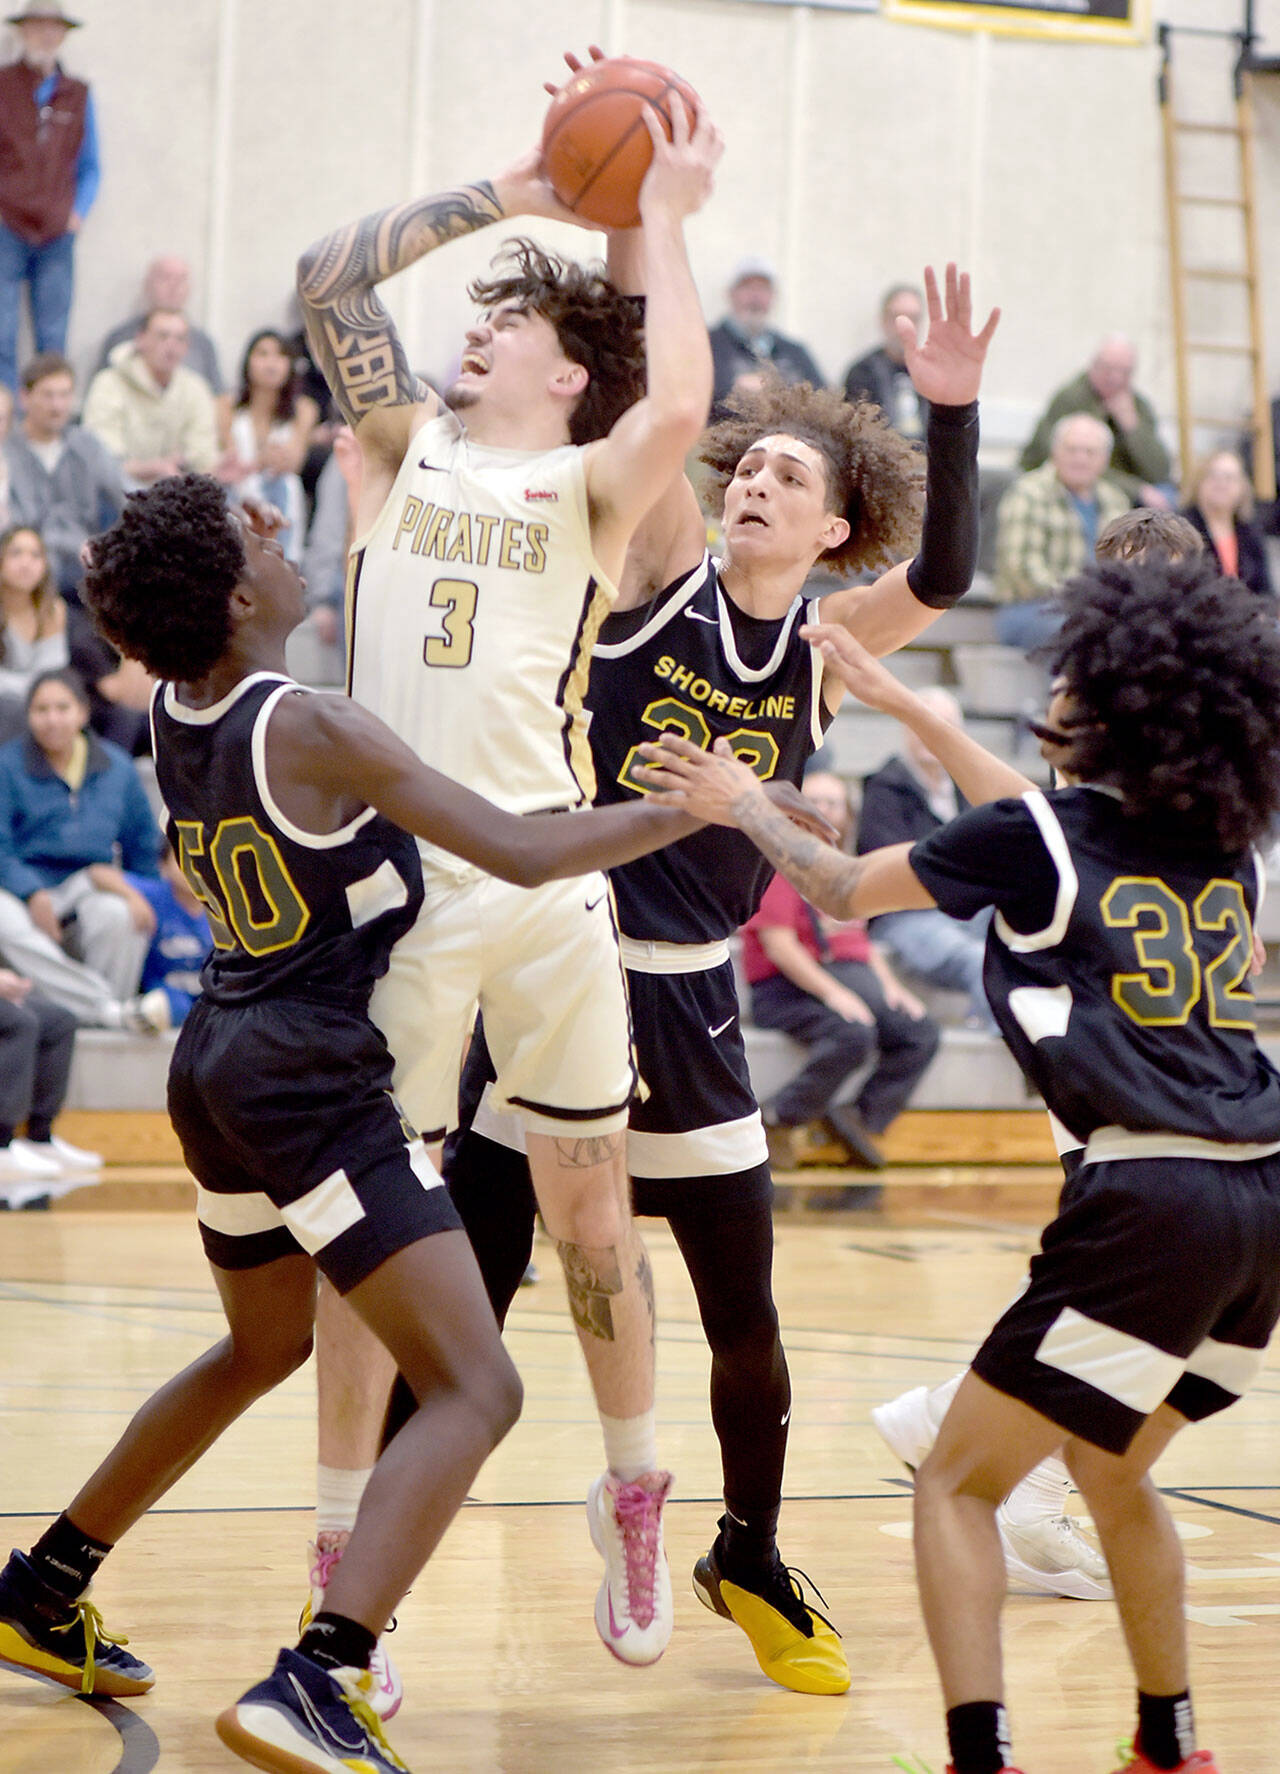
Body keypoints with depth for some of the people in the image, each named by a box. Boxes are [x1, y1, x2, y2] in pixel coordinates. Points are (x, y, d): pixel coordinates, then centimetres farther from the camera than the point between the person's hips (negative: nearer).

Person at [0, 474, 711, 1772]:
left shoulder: (173, 714, 5)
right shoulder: (313, 728, -17)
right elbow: (524, 854, -18)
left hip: (217, 1062, 9)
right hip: (309, 1077, -9)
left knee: (264, 1349, 31)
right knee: (474, 1390, -11)